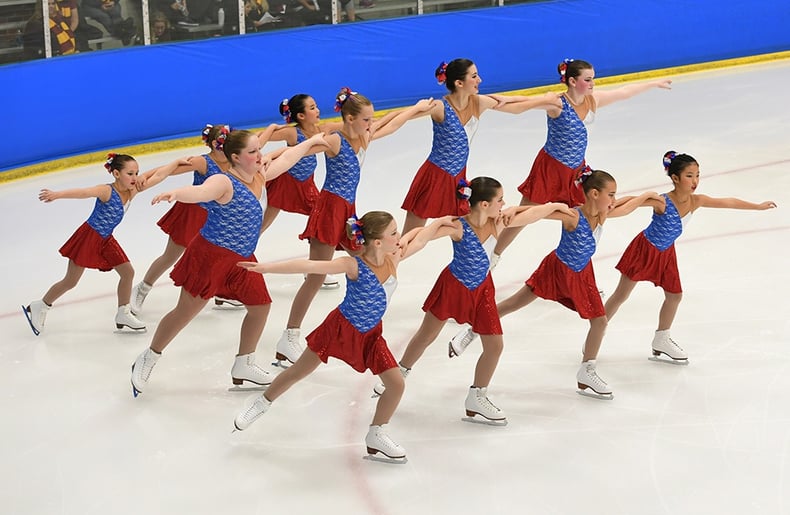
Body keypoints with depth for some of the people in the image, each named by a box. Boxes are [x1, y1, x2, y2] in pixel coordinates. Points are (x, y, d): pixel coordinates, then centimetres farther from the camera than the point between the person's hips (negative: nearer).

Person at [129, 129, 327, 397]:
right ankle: (147, 360, 17)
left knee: (260, 306, 14)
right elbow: (199, 192, -42)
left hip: (242, 259, 9)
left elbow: (285, 159, 22)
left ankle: (243, 366, 32)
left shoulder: (258, 176, 5)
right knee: (186, 312, -1)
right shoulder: (224, 182, -21)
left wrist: (312, 141, 35)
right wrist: (176, 193, -63)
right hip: (211, 255, -8)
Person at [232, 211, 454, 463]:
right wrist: (266, 267, -43)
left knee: (396, 383, -2)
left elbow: (419, 239, 4)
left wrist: (440, 221, 8)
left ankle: (376, 437, 18)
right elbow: (309, 266, -37)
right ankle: (261, 404, 36)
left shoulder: (394, 259, -15)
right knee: (298, 371, 11)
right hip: (340, 327, -5)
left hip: (370, 334, 5)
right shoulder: (354, 266, -30)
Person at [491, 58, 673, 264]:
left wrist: (655, 83, 21)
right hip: (551, 168, -6)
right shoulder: (557, 104, -22)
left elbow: (625, 92, 10)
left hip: (576, 169, 6)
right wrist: (507, 99, -59)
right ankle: (494, 255, 19)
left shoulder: (592, 100, -2)